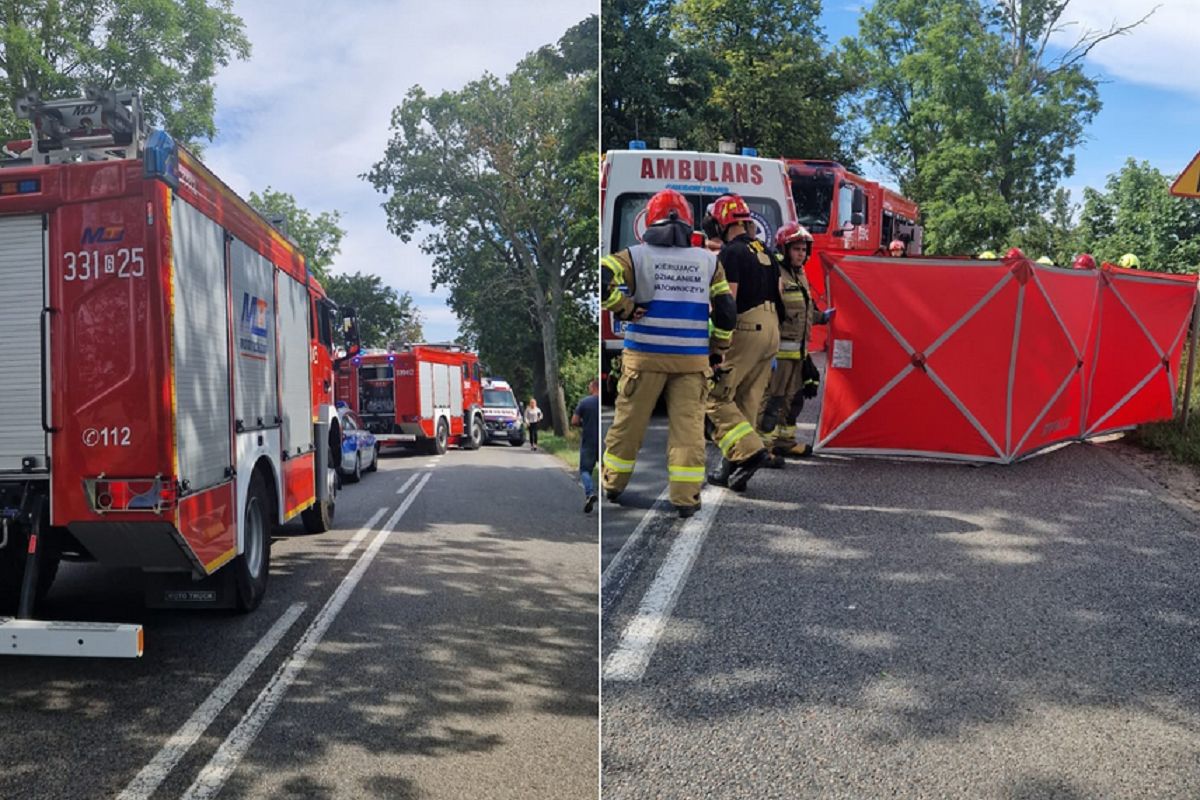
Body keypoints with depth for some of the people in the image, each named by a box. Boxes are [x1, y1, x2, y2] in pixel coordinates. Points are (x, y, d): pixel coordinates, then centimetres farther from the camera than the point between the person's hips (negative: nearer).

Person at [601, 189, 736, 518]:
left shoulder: (636, 256, -1)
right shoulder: (709, 260, 7)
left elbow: (601, 281, -15)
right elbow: (726, 312, 8)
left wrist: (625, 309, -3)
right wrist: (717, 349, 19)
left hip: (645, 355, -1)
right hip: (693, 359, 1)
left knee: (629, 421, 11)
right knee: (688, 425, 4)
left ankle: (613, 483, 25)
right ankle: (686, 497, 3)